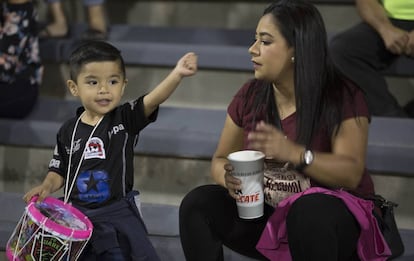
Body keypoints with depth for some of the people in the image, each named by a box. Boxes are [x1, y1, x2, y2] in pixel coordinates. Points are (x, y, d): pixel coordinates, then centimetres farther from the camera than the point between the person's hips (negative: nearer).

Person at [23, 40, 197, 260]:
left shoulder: (125, 119, -6)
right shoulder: (69, 131, 1)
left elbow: (153, 100, -23)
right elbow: (59, 171, 9)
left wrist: (177, 74, -40)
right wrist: (46, 187, -12)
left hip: (118, 214, -2)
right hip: (76, 214, 2)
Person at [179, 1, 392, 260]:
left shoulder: (343, 97, -12)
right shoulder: (250, 95, 1)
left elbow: (352, 173, -23)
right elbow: (220, 160, 7)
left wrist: (294, 153, -40)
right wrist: (230, 179, -19)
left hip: (334, 217, -5)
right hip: (266, 217, 5)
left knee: (309, 210, -39)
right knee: (198, 204, -19)